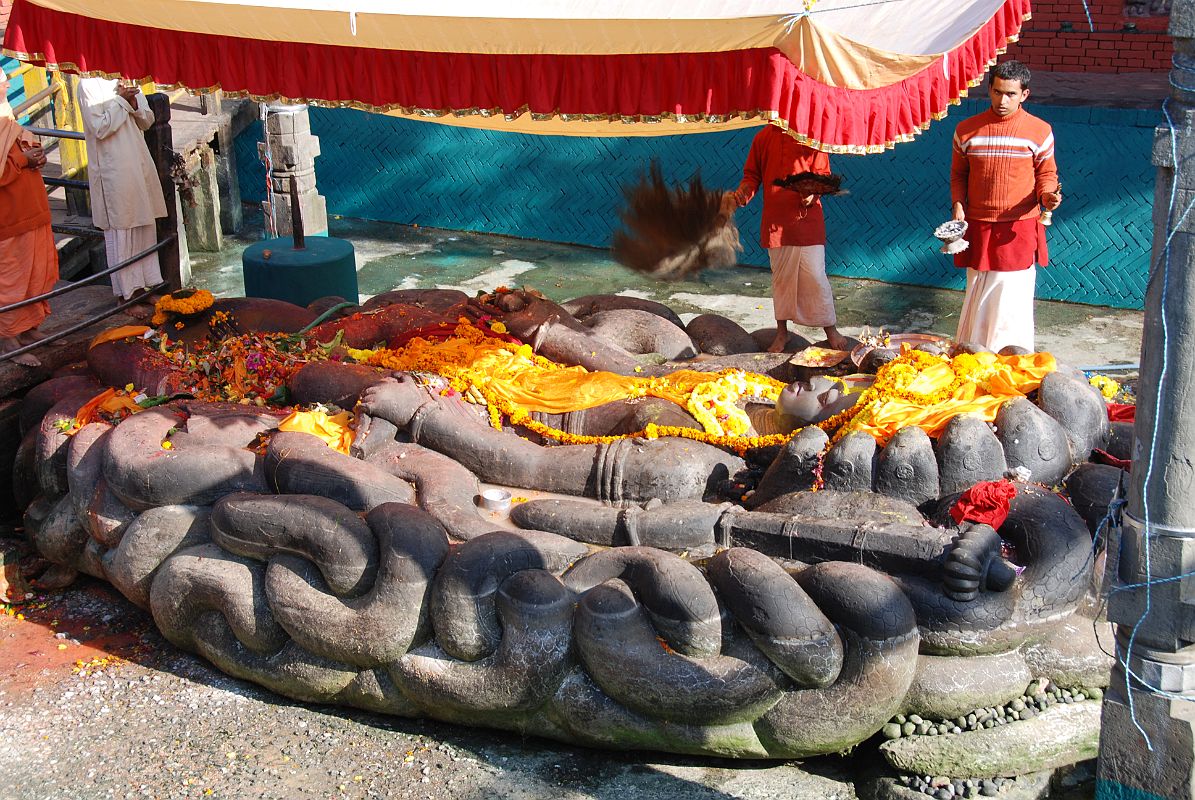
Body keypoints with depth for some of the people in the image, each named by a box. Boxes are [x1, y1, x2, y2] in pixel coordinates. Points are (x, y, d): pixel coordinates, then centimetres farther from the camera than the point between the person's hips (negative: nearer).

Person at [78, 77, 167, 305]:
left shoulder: (127, 79, 9)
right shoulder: (89, 85, -10)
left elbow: (147, 121, 9)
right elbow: (100, 128, -16)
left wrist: (134, 103, -9)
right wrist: (120, 100, -15)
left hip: (139, 165, 7)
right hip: (113, 172, -7)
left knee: (144, 228, 12)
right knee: (119, 232, 1)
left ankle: (140, 287, 24)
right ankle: (125, 295, 10)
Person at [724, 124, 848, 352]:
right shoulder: (764, 137, 4)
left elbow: (823, 174, 2)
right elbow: (752, 175, 10)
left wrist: (812, 193, -18)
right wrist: (740, 194, -9)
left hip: (807, 219, -2)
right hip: (775, 220, 2)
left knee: (815, 276, -3)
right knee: (780, 277, 11)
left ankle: (831, 330, 12)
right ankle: (782, 332, 23)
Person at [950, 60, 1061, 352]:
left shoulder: (1039, 131, -2)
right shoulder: (967, 130, 2)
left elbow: (1046, 173, 6)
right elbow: (958, 173, 11)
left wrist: (1047, 195, -16)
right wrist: (958, 205, -4)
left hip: (1020, 227, -2)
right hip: (978, 226, 2)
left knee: (1013, 298, -1)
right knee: (979, 294, 11)